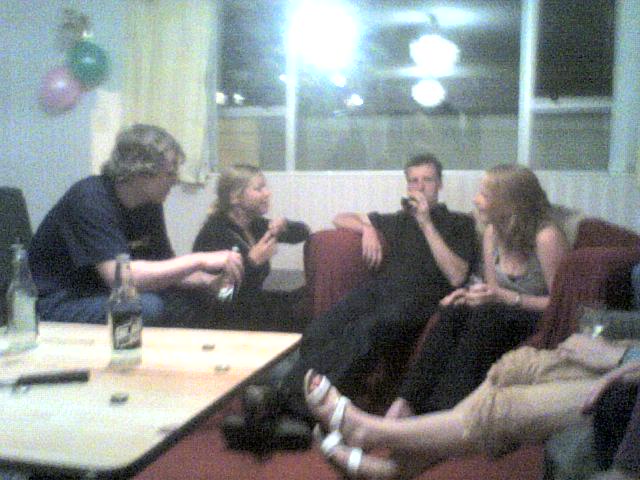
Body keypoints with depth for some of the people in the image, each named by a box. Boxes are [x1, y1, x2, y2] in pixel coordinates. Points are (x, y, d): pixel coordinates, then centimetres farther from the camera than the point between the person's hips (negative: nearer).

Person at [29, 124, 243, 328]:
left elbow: (163, 268, 7)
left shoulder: (150, 203, 0)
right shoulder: (91, 199, -24)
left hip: (107, 294, 8)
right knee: (147, 306, -31)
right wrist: (199, 260, -30)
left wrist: (204, 280, -13)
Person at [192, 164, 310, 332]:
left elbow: (303, 232, 10)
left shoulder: (254, 224, 4)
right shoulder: (214, 232, -18)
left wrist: (284, 225, -11)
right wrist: (252, 261, -35)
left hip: (255, 305, 8)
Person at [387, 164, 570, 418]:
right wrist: (470, 295, -11)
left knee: (486, 315, -34)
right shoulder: (492, 231, 5)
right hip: (503, 314, 6)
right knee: (453, 310, -23)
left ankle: (445, 409, -36)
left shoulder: (546, 237, -17)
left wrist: (507, 298, -25)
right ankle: (408, 401, -31)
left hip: (542, 323, -6)